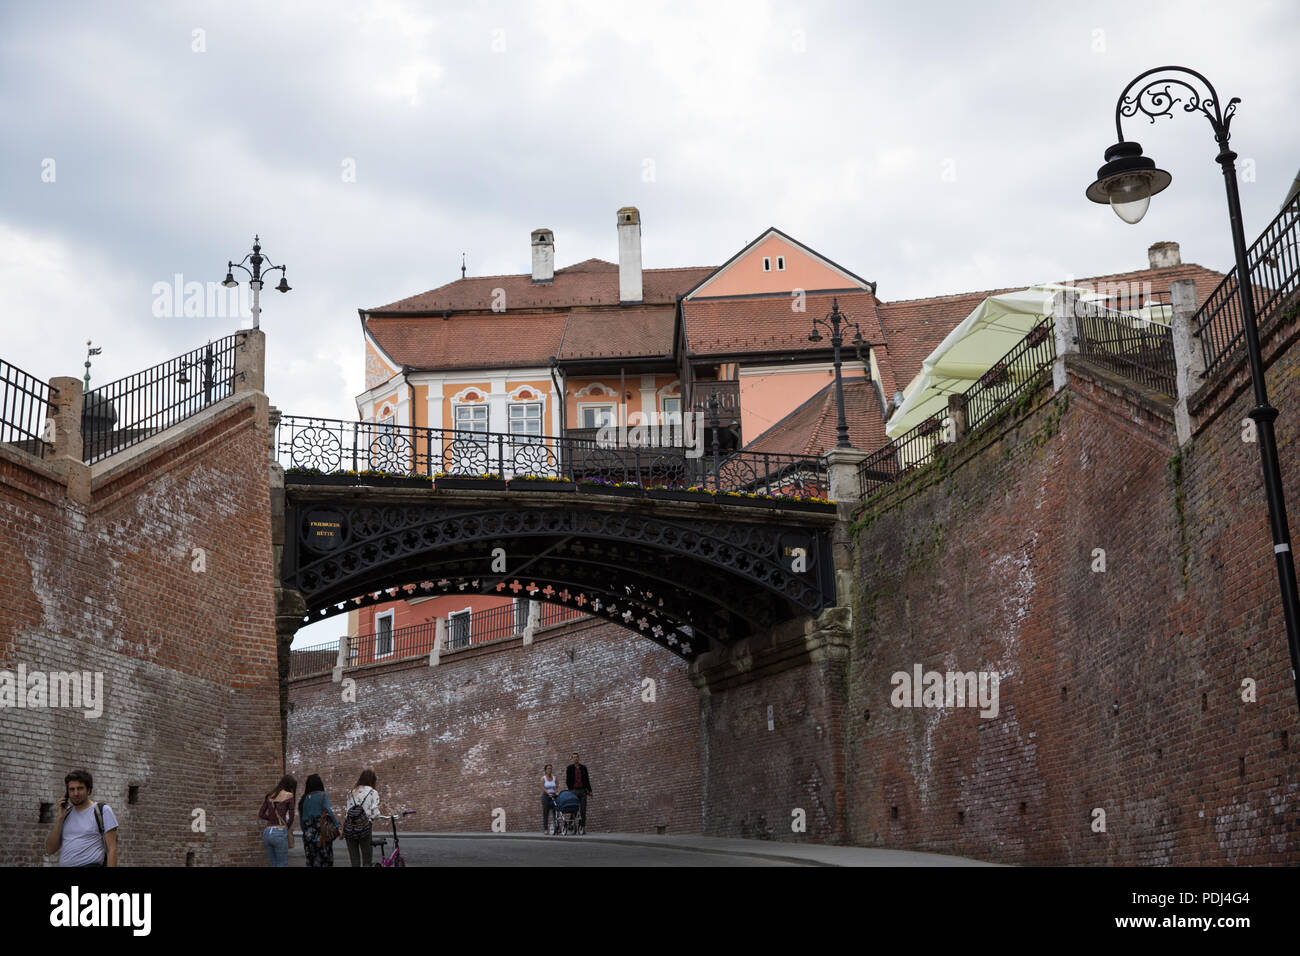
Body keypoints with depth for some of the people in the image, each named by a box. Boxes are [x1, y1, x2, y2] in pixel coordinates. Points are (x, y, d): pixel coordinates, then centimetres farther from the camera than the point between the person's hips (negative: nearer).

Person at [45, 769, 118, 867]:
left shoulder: (103, 811, -1)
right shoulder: (67, 813, 14)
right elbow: (50, 849, 8)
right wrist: (61, 818, 1)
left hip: (90, 864, -6)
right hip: (64, 864, 6)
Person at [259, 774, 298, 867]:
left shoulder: (269, 795, 13)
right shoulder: (288, 796, -2)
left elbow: (260, 815, 13)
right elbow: (291, 817, 1)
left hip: (267, 832, 5)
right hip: (280, 833, -5)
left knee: (274, 864, 14)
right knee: (282, 864, 2)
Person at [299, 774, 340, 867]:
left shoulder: (304, 798, 10)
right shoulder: (323, 795, -5)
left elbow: (302, 818, 12)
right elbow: (327, 810, -20)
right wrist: (337, 826, -20)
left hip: (308, 834, 5)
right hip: (322, 834, -5)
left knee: (311, 862, 10)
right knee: (325, 862, 1)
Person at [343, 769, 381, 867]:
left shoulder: (352, 792, 15)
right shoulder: (372, 792, 3)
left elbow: (348, 810, 10)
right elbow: (374, 812, -5)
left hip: (349, 828, 4)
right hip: (364, 826, -4)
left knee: (354, 860, 9)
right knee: (366, 861, 4)